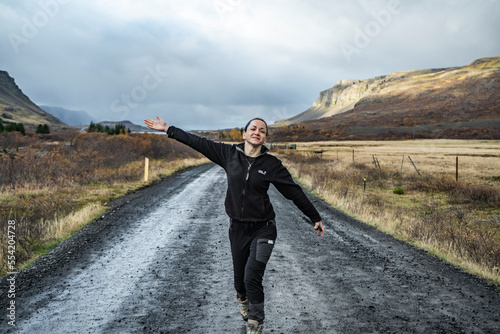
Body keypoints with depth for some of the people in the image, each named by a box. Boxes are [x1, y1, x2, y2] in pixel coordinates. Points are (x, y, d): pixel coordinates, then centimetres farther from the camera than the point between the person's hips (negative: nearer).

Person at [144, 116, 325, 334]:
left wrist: (315, 218, 4)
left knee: (252, 278, -15)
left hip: (262, 228, -2)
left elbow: (295, 192, -1)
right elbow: (198, 142, 4)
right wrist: (168, 129, 8)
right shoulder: (229, 154, -2)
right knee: (240, 278, 15)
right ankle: (243, 299, 52)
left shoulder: (271, 164, -6)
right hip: (237, 228, 3)